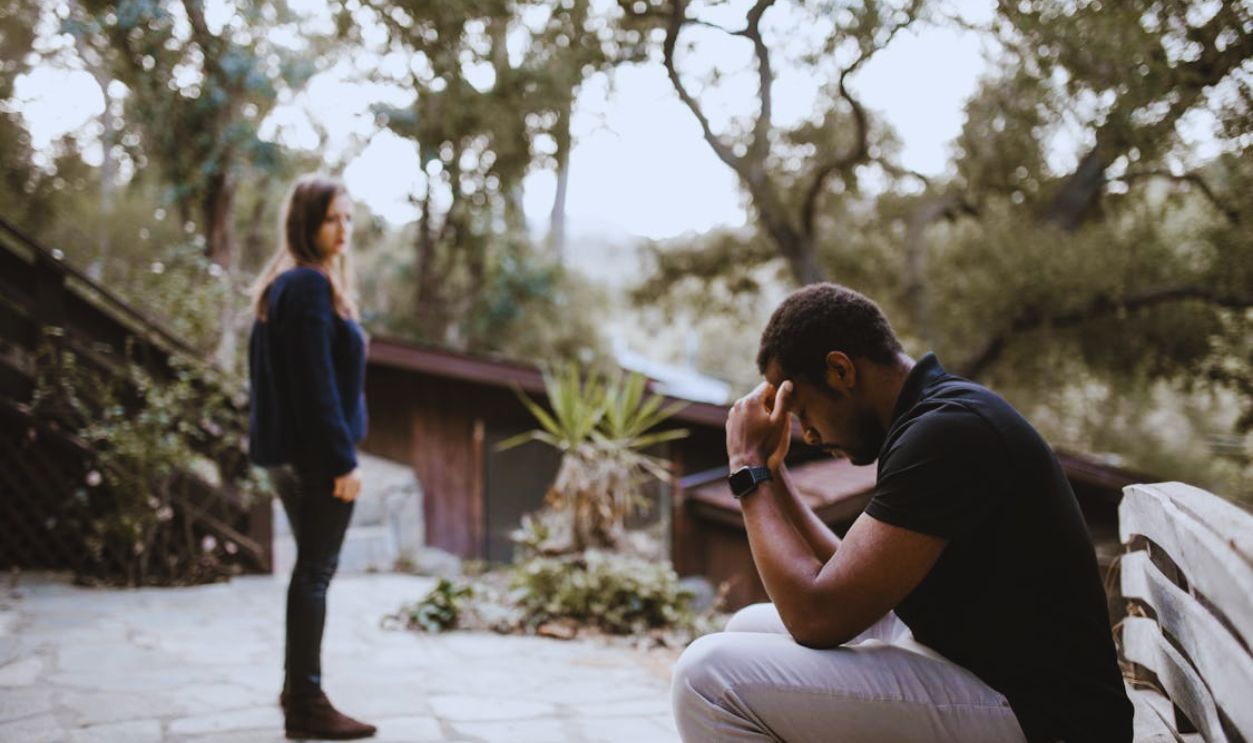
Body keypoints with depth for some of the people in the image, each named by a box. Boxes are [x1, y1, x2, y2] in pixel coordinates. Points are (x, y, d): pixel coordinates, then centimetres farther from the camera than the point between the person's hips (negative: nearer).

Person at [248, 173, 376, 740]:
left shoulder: (279, 285, 15)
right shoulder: (311, 286, -15)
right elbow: (316, 382, -21)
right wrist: (343, 458, -20)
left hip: (289, 451, 10)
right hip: (315, 452, -10)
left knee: (311, 566, 18)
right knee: (316, 571, -4)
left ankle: (298, 687, 28)